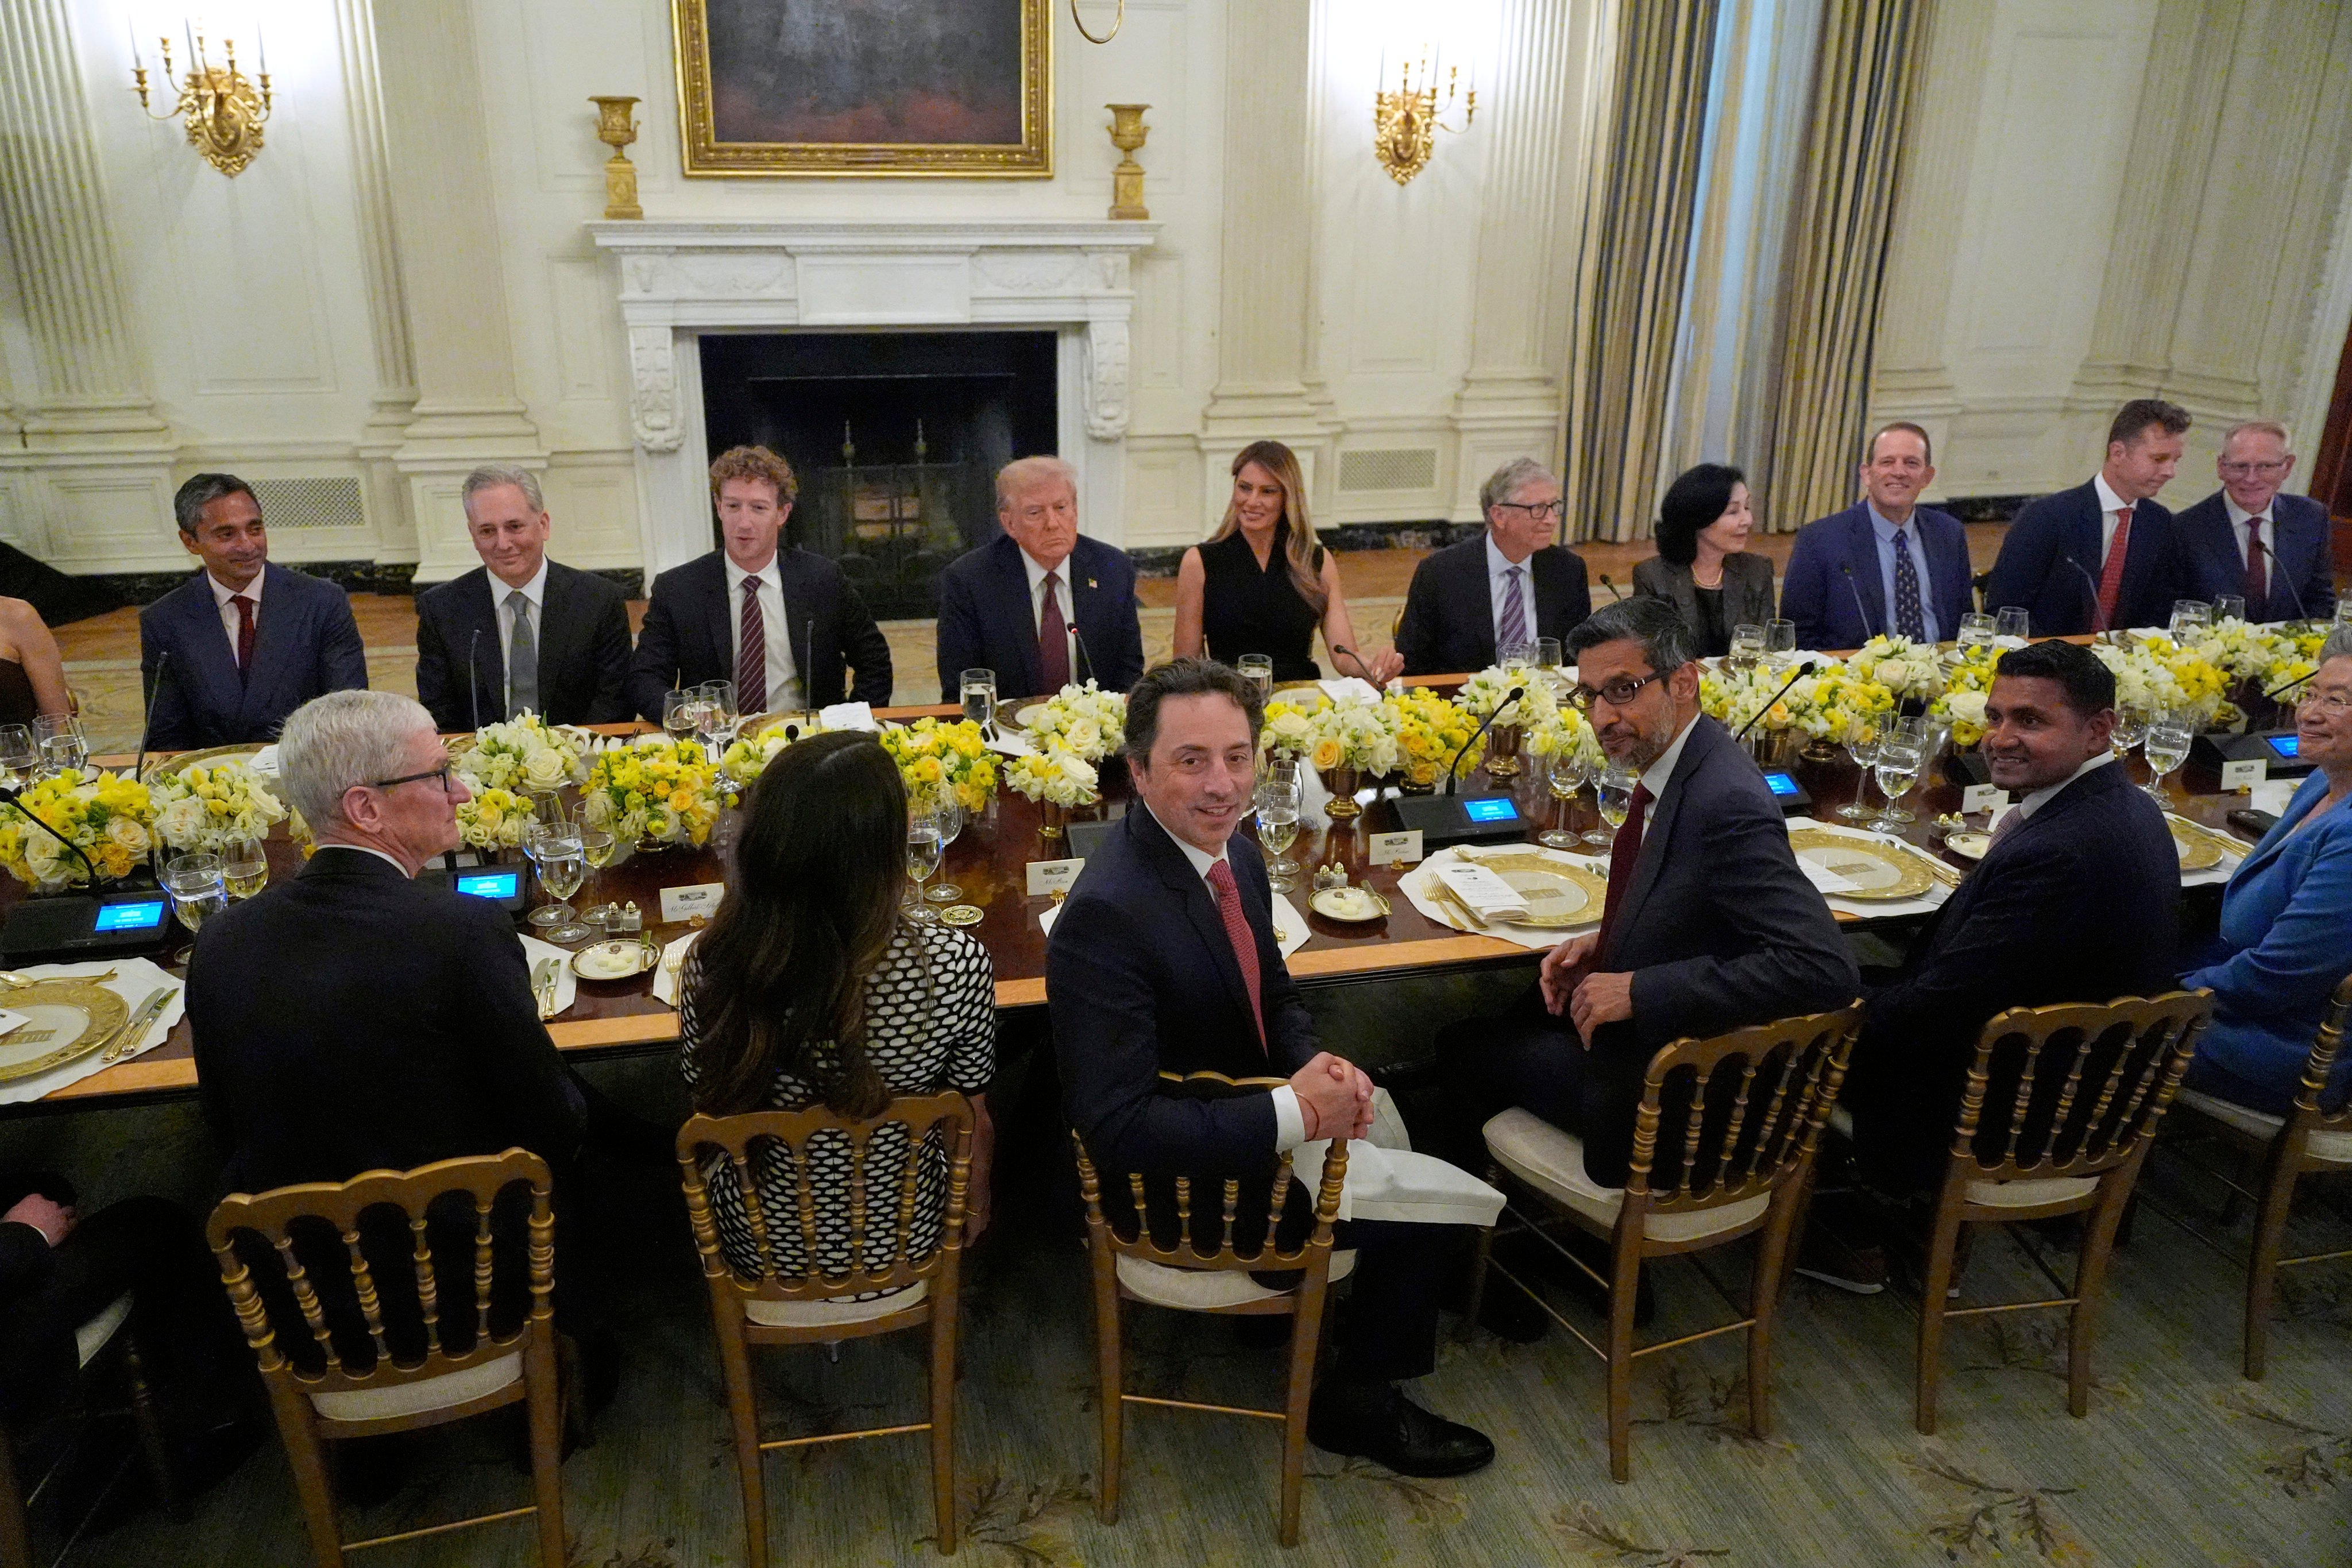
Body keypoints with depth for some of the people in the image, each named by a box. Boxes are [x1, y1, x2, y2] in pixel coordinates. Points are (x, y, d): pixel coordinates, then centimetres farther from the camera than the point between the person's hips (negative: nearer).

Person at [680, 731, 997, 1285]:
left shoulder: (712, 968, -29)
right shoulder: (956, 966, -32)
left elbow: (712, 1108, -9)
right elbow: (971, 1121, -15)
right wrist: (976, 1202, 8)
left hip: (763, 1249, 1)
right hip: (902, 1241, 0)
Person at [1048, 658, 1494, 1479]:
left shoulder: (1233, 854, -4)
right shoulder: (1105, 917, -32)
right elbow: (1118, 1129, -33)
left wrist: (1321, 1070, -11)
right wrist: (1297, 1113, -31)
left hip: (1245, 1114, 8)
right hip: (1176, 1184, -8)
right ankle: (1357, 1402, 22)